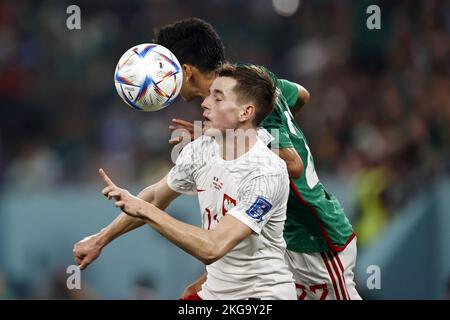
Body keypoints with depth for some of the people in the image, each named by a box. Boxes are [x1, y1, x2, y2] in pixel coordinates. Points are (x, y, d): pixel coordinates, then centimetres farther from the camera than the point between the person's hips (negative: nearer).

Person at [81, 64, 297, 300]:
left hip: (264, 292, -7)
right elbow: (155, 197, 19)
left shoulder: (267, 173, -24)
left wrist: (144, 210, -28)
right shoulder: (200, 150, -1)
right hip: (215, 290, 7)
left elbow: (212, 248, -32)